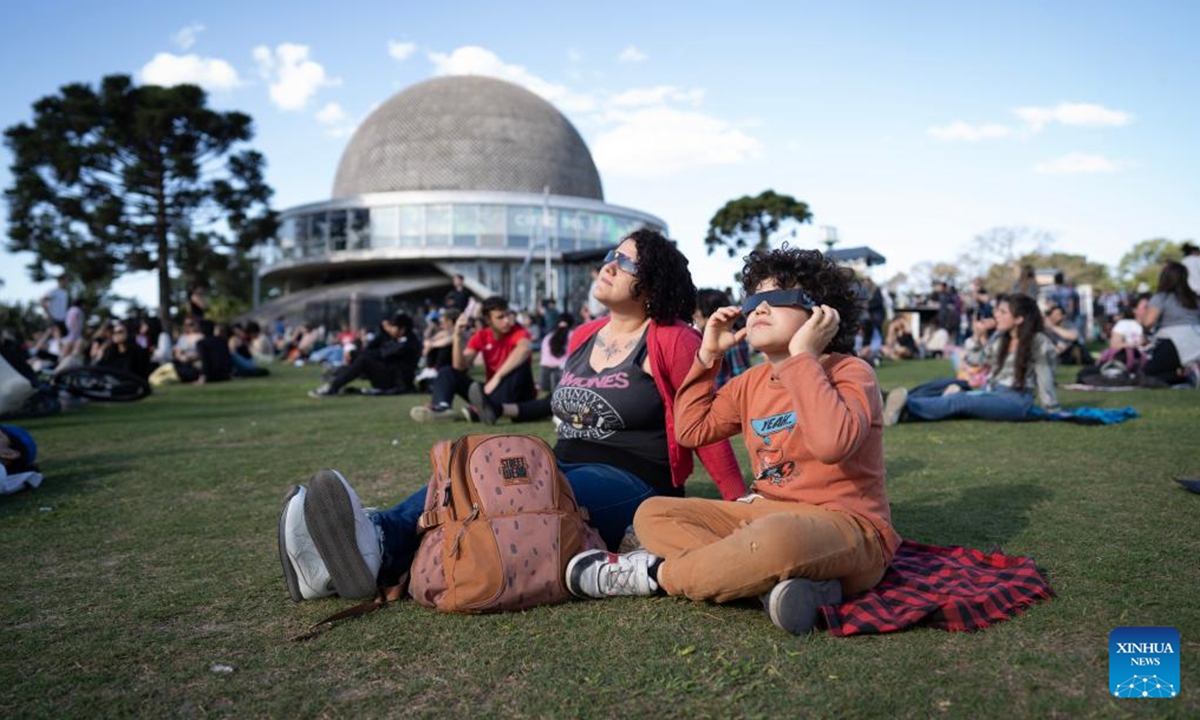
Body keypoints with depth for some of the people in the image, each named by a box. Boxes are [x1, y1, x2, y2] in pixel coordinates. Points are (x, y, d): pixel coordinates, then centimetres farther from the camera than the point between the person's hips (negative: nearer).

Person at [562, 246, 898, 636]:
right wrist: (707, 355, 9)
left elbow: (832, 442, -31)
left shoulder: (849, 371, -11)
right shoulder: (751, 383, 12)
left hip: (845, 525, -7)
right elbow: (691, 429, 13)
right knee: (652, 513, -1)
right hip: (765, 514, 8)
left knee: (777, 537, -42)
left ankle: (657, 574, -16)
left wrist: (802, 355, -24)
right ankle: (776, 580, -21)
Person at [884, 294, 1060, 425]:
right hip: (989, 393, 7)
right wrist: (978, 335, 6)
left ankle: (906, 408, -55)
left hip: (1015, 400, -7)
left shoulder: (1038, 342, -7)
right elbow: (974, 359, 19)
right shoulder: (1000, 337, 14)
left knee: (960, 401, -32)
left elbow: (1044, 379, -5)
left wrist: (1052, 411, -1)